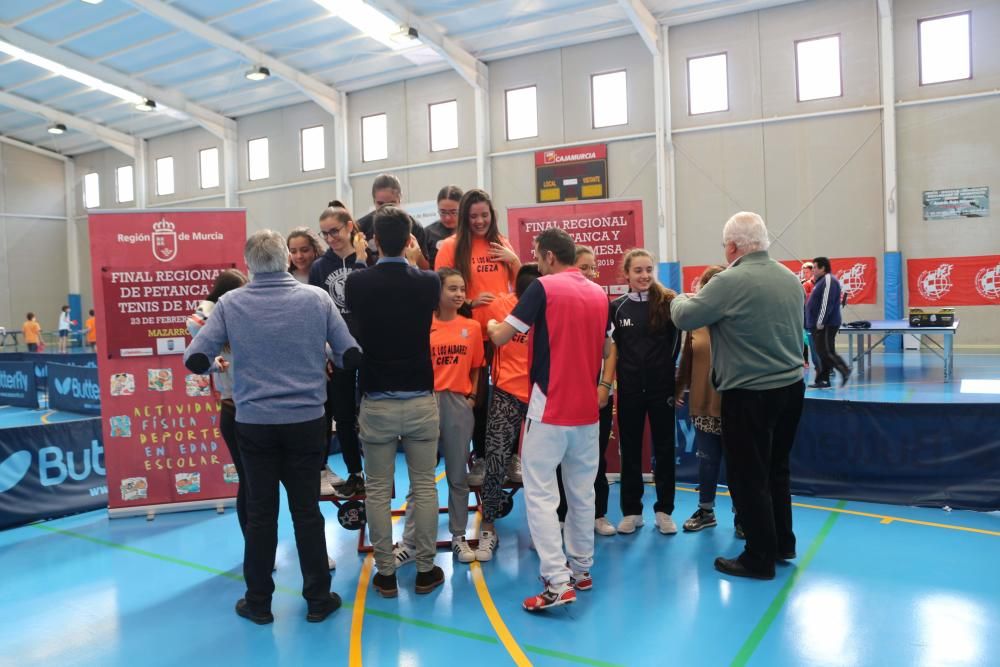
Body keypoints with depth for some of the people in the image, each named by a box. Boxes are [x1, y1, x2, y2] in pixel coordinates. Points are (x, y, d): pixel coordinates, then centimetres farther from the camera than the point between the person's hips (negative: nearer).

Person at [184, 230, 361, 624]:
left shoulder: (230, 303, -5)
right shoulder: (317, 298, -5)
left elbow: (195, 360, -7)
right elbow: (351, 356, -3)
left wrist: (223, 361, 15)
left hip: (255, 424, 0)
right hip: (306, 421, 0)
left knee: (260, 513, 13)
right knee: (307, 511, 11)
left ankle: (258, 602, 25)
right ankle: (318, 598, 22)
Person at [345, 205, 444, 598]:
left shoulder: (357, 283, -5)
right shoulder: (428, 282, -4)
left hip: (376, 402, 0)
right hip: (420, 400, 1)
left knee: (377, 490, 9)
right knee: (424, 487, 9)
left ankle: (385, 574, 17)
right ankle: (425, 570, 18)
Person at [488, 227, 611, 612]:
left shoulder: (544, 288, -11)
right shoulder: (599, 294, 8)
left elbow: (500, 337, -11)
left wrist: (492, 324, 11)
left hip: (550, 407, -7)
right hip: (587, 408, 7)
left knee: (540, 493, -3)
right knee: (582, 491, 15)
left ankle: (558, 582, -7)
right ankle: (581, 568, 26)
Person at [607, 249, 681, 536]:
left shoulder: (668, 302, -5)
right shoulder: (617, 306, 1)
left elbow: (676, 342, -10)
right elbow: (611, 344, 8)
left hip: (661, 386, -1)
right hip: (629, 388, 1)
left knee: (664, 448, 8)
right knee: (630, 450, 9)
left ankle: (664, 510, 22)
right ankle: (631, 510, 22)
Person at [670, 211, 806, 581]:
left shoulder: (730, 281, -18)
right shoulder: (791, 278, 6)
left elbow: (684, 317, -10)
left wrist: (681, 298, 11)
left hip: (749, 395, -8)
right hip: (790, 386, 8)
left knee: (749, 477, 5)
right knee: (776, 470, 21)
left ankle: (760, 558, 14)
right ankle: (783, 543, 33)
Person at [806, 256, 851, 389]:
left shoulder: (829, 281, -14)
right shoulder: (821, 281, 18)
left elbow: (827, 303, -21)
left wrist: (820, 322, -22)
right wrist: (814, 323, 17)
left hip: (826, 325, -10)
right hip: (820, 325, 10)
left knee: (826, 352, -10)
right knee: (821, 353, 9)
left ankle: (845, 370, -1)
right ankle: (822, 380, 11)